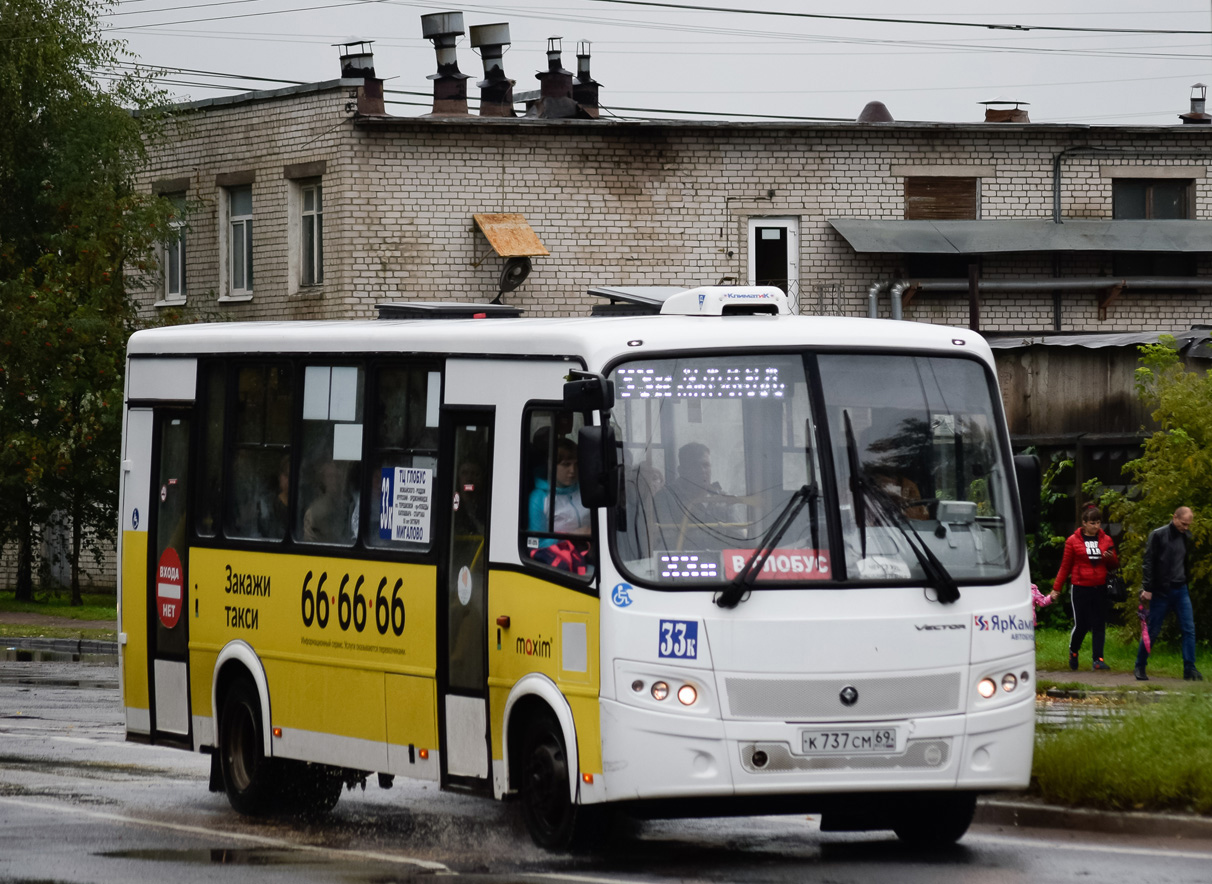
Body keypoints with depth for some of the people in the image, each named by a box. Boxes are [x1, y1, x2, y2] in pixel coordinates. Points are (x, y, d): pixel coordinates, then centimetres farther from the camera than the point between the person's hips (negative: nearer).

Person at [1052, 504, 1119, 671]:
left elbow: (1114, 566, 14)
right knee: (1081, 625, -1)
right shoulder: (1073, 541, 0)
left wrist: (1110, 558, -8)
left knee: (1099, 625, -1)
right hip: (1080, 589, -3)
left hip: (1100, 589, 3)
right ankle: (1073, 651, 26)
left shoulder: (1106, 540, 8)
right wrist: (1056, 588, 6)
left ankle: (1098, 659, 0)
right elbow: (1065, 566, 6)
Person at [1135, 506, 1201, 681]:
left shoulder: (1186, 538, 10)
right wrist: (1147, 588, -14)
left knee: (1189, 629, -4)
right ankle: (1140, 668, 14)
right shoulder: (1158, 535, -7)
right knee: (1151, 631, 1)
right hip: (1160, 592, -5)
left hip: (1180, 591, 5)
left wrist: (1187, 583, 13)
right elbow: (1149, 563, -9)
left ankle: (1189, 669, -2)